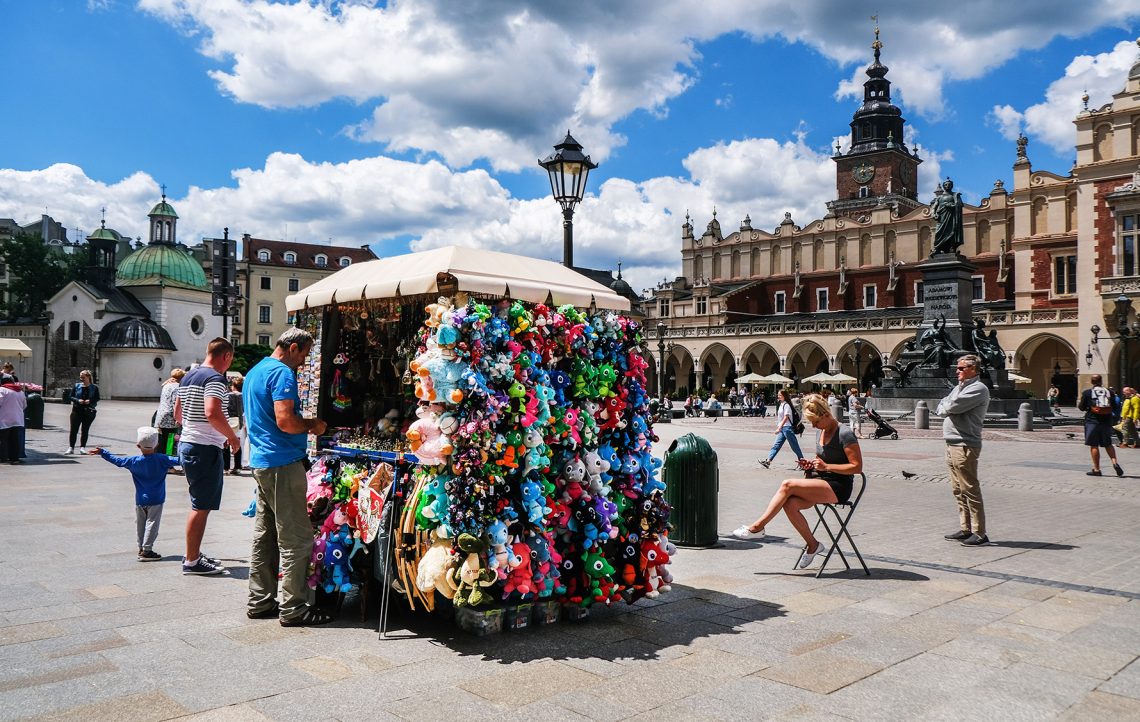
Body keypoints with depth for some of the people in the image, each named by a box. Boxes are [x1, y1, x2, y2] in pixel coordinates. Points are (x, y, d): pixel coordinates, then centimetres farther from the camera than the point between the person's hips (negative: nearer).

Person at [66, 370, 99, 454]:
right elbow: (71, 396, 7)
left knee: (85, 430, 3)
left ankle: (82, 447, 9)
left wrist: (90, 401, -14)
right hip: (77, 410, 1)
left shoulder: (94, 388, 4)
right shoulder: (77, 386, 7)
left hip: (89, 411, -1)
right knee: (74, 429, -2)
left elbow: (97, 399, 4)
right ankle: (71, 447, 3)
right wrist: (78, 400, -12)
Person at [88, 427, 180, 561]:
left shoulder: (134, 461, -3)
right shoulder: (162, 460, -12)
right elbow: (177, 460, -13)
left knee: (140, 524, 15)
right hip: (156, 500, -3)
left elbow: (117, 460, 7)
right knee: (152, 524, 0)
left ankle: (141, 548, 23)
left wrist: (102, 452, 19)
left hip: (140, 500, 3)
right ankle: (146, 550, -2)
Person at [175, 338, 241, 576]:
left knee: (199, 504, 19)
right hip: (205, 448, -10)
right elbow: (212, 413, -28)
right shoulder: (215, 378, -15)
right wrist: (232, 437, -16)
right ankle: (192, 561, 3)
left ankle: (194, 553, 26)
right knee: (201, 507, -3)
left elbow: (177, 414, 22)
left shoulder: (188, 377, 15)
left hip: (187, 444, 10)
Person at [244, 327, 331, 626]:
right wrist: (312, 425, -7)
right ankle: (293, 608, 1)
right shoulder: (283, 373, -14)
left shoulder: (254, 372, 19)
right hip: (283, 463, -10)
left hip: (260, 462, 10)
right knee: (295, 539, -4)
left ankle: (260, 602, 21)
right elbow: (285, 421, -24)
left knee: (265, 535, 14)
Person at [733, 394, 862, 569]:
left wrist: (826, 466, -19)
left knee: (788, 485, -26)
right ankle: (812, 545, -5)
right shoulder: (820, 432, 13)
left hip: (839, 488, -8)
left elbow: (857, 467, -14)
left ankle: (758, 526, -16)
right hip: (821, 482, 8)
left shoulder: (845, 434, -12)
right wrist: (810, 465, 5)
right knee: (790, 504, -22)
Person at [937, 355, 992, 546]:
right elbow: (941, 407, 13)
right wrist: (947, 408, -7)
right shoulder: (959, 387, 20)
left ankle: (979, 533, -1)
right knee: (958, 490, 13)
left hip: (965, 446, -9)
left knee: (970, 489, -6)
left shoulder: (978, 389, -10)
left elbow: (953, 406, -21)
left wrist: (944, 408, -1)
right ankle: (965, 529, 21)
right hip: (952, 444, 9)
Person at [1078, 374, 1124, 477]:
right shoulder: (1109, 392, 2)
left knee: (1094, 445, 1)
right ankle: (1114, 462, 0)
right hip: (1106, 422, 3)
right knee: (1108, 444, 18)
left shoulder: (1087, 392, -6)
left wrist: (1079, 404, 19)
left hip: (1092, 421, -3)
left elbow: (1082, 407, -2)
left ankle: (1096, 469, 2)